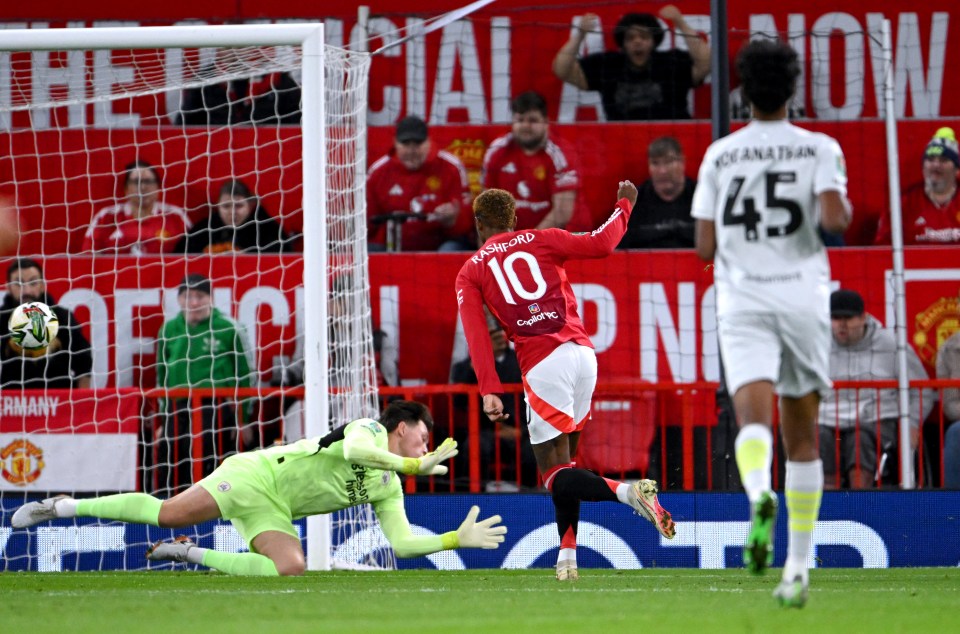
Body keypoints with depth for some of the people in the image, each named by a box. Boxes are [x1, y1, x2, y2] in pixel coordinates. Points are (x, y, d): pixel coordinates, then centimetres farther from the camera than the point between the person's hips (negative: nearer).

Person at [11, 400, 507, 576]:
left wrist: (459, 538, 3)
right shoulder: (369, 431, -5)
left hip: (274, 512, 7)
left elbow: (402, 543, 9)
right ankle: (62, 507, -3)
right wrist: (416, 464, -23)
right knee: (168, 513, -18)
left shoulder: (387, 487, 14)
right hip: (258, 474, -7)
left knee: (290, 569, -21)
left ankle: (193, 554, -6)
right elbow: (354, 451, -30)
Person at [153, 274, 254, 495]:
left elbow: (246, 376, 2)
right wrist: (162, 419, 21)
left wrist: (244, 419, 0)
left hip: (217, 412, -4)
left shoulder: (228, 329, -3)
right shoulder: (169, 330, 10)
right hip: (177, 415, 4)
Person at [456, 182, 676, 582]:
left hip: (542, 366, -4)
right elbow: (601, 244, 4)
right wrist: (624, 204, 21)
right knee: (564, 459, 18)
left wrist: (489, 391, -7)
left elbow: (476, 335, -1)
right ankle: (567, 557, 14)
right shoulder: (541, 241, 14)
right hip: (583, 352, 4)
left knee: (557, 476, -4)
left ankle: (628, 492, -30)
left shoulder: (470, 273, 11)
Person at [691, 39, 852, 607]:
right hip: (803, 298, 0)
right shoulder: (819, 149, 2)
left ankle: (759, 493, -51)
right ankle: (798, 567, 11)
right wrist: (843, 204, 9)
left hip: (742, 301, 0)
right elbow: (834, 219, -13)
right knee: (803, 438, 11)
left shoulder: (720, 155, 7)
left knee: (754, 416, -17)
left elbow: (705, 246, 5)